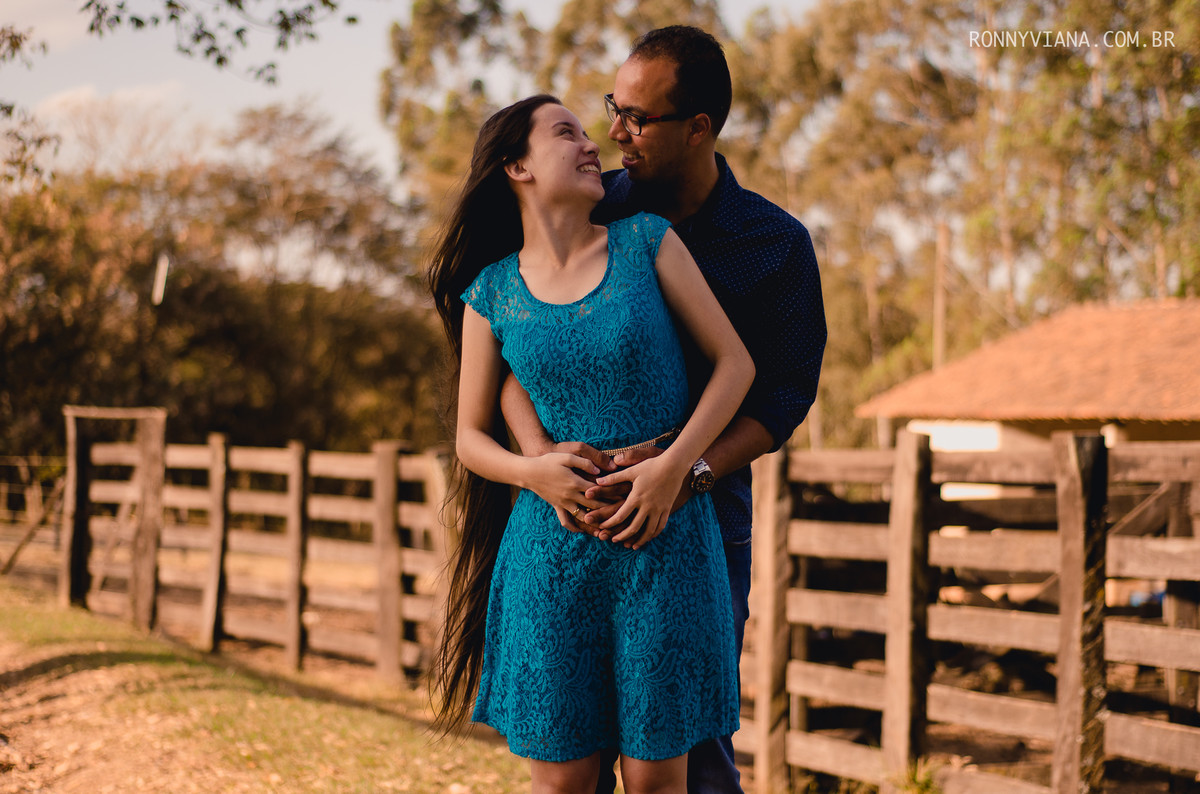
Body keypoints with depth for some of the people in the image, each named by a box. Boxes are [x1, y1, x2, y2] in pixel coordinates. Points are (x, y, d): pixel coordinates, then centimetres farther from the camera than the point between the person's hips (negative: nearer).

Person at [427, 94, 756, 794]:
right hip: (550, 545, 1)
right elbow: (471, 436, 11)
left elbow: (736, 361, 2)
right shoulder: (492, 293, 5)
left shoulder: (646, 242, 3)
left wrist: (674, 466, -11)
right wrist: (531, 472, -11)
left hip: (666, 538, -1)